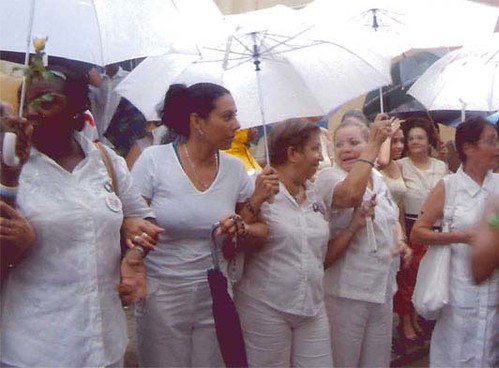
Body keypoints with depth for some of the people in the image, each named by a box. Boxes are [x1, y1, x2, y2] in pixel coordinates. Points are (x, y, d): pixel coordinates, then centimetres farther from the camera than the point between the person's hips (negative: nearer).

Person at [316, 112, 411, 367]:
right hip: (347, 290, -7)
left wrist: (399, 239, 3)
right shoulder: (328, 177, -13)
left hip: (383, 287, 7)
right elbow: (350, 194, -37)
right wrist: (374, 144, -32)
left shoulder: (377, 178, 9)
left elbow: (392, 219, 24)